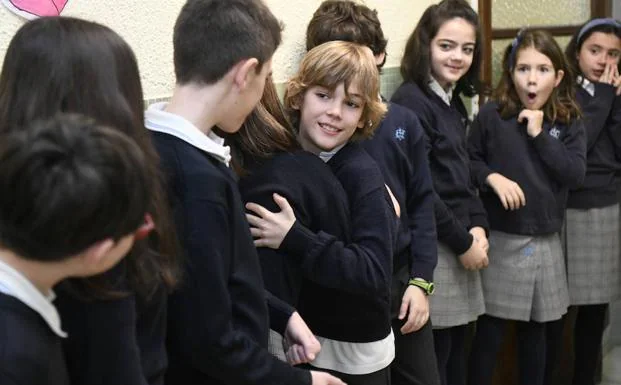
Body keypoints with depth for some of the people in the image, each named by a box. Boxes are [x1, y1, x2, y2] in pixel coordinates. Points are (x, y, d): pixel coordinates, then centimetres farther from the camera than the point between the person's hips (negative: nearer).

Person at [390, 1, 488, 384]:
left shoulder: (455, 102, 12)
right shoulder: (410, 102, -14)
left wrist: (478, 226, 0)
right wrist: (462, 242, -12)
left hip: (462, 244, 8)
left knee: (457, 348, 15)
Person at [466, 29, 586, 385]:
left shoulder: (569, 123, 1)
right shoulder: (492, 116, -6)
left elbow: (575, 175, -10)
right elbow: (468, 162, 0)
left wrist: (540, 134, -14)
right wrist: (492, 177, -18)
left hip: (546, 241, 3)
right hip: (500, 239, -3)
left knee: (536, 329, 16)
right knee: (491, 330, 3)